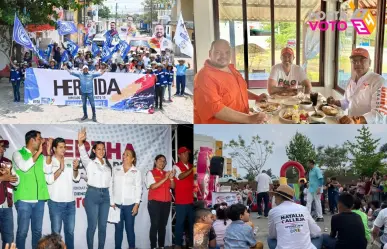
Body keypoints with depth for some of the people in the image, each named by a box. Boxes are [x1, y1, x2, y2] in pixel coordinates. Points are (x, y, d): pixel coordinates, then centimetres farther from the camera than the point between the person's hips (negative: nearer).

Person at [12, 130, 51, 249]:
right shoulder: (18, 154, 1)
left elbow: (48, 170, 2)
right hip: (24, 199, -5)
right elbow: (24, 167, -16)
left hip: (39, 199, 5)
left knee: (37, 231, 10)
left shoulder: (40, 156, 14)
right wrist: (38, 152, -11)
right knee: (22, 231, -4)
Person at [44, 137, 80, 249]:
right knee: (56, 232, 1)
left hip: (70, 202, 4)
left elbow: (76, 178, 6)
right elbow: (49, 180, -13)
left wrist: (75, 168, -13)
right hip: (56, 202, -4)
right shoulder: (49, 162, -2)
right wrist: (60, 169, -24)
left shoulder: (69, 162, 10)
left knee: (70, 231, 9)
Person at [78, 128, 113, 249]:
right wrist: (80, 142, -44)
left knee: (103, 226, 7)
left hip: (105, 195, 5)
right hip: (92, 194, -5)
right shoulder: (90, 162, -2)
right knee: (92, 225, -2)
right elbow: (83, 155, -24)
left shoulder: (108, 165, 14)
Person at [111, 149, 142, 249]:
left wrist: (136, 204, -7)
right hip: (117, 204, 2)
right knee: (118, 228, 3)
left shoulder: (136, 172, 3)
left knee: (129, 228, 1)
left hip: (130, 204, -1)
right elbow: (112, 186, 6)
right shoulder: (116, 169, 8)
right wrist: (112, 202, 1)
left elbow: (138, 188, 0)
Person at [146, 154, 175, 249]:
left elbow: (172, 186, 10)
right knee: (155, 225, -9)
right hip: (155, 202, -5)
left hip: (166, 202, 5)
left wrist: (171, 178, -8)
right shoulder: (151, 173, 1)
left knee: (163, 225, 5)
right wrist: (165, 178, -16)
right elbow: (153, 186, -12)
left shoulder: (166, 173, 14)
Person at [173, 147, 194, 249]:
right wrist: (192, 169, -35)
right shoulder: (176, 166, -5)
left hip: (191, 199, 6)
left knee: (193, 221, 10)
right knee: (180, 222, -2)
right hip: (181, 200, -6)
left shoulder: (191, 166, 14)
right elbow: (181, 176, -24)